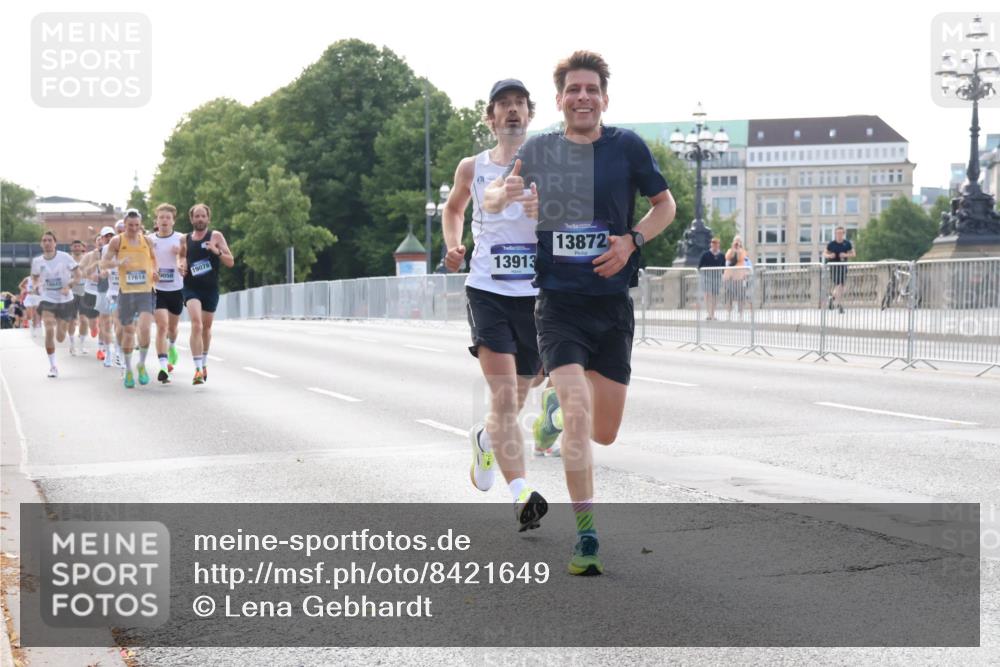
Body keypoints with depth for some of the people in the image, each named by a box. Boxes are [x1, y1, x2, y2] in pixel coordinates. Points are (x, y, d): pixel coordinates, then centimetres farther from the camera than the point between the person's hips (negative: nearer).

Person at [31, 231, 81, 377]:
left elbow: (77, 275, -5)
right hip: (47, 300, 0)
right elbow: (34, 277, 16)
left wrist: (69, 286, -21)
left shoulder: (64, 257, -10)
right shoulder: (37, 261, -2)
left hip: (65, 301, 0)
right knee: (49, 330, -20)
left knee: (60, 338, 5)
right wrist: (36, 285, -6)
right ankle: (52, 366, -7)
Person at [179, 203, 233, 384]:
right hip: (191, 287, -1)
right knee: (196, 324, -20)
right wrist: (181, 265, -1)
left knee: (206, 327, 15)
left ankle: (204, 363, 38)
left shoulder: (215, 236, -1)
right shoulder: (185, 239, 5)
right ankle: (198, 369, -24)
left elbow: (230, 262, -4)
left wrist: (217, 251, -21)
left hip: (211, 288, 1)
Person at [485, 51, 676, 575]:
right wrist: (506, 194, -14)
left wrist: (631, 240, -8)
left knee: (604, 433, 8)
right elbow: (489, 200, 11)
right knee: (579, 414, -19)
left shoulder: (627, 146, 0)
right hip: (558, 305, -2)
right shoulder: (538, 150, 2)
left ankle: (559, 415, 44)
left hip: (613, 306, 2)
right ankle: (586, 537, -11)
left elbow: (665, 204, 11)